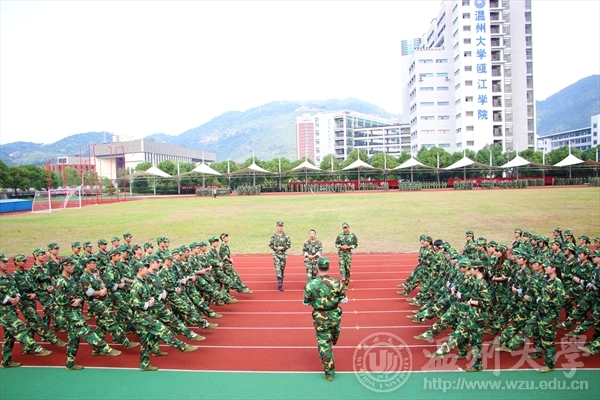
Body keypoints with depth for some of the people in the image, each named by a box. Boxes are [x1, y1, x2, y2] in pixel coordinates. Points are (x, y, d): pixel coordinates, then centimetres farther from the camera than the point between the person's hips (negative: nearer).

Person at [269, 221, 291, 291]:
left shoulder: (286, 236, -2)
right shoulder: (274, 236, 0)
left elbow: (289, 244, -1)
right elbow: (270, 244, 4)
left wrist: (282, 248, -14)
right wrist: (276, 248, -12)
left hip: (283, 254, 1)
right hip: (276, 254, -1)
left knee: (282, 269, 8)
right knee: (277, 268, -14)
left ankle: (280, 284, 21)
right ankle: (279, 285, -18)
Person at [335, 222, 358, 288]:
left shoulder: (352, 235, -3)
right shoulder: (339, 235, 1)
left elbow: (355, 244, 1)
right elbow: (336, 244, 8)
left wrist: (349, 247, -14)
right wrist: (341, 246, -11)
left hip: (348, 253, 0)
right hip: (341, 253, 0)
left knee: (348, 268, 5)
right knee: (342, 266, -15)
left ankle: (346, 284, 16)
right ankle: (343, 279, -21)